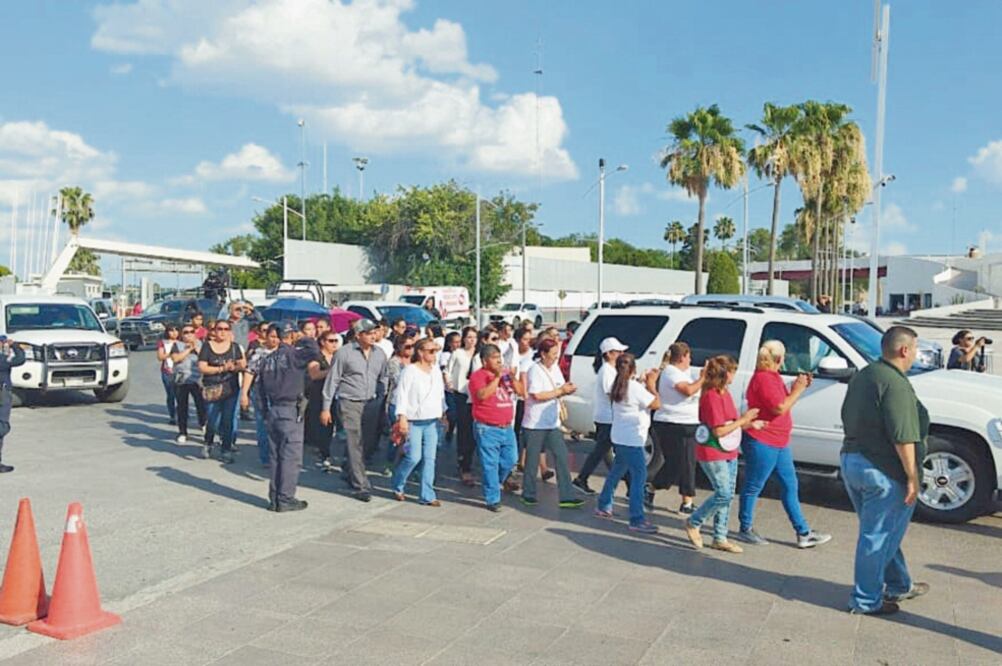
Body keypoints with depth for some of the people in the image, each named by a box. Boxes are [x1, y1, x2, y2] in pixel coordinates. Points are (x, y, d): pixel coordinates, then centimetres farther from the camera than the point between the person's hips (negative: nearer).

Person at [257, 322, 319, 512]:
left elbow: (261, 387, 14)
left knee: (275, 456, 12)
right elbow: (313, 349, -28)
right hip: (290, 411, -7)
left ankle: (274, 498, 16)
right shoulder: (293, 354, -12)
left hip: (272, 410, 7)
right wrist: (302, 340, -8)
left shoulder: (268, 359, 10)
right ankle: (285, 499, -1)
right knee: (291, 457, -2)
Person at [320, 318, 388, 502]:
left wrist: (381, 401, 9)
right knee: (356, 445, -6)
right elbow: (332, 380, -3)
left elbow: (383, 379, 17)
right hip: (350, 404, -5)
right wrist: (326, 408, -4)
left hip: (372, 404, 5)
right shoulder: (344, 353, -7)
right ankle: (361, 487, -1)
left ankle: (351, 472, 34)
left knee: (371, 443, 10)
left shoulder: (379, 354, 7)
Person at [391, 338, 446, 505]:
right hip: (414, 421, -6)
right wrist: (402, 417, -16)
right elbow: (402, 394, -11)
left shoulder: (436, 371, 10)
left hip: (432, 421, 6)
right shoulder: (409, 370, -8)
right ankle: (398, 487, 17)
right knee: (414, 457, -8)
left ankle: (427, 495, 10)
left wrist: (442, 413, 16)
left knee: (429, 458, 4)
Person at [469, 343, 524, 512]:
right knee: (490, 464, -2)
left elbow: (521, 391, 10)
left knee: (511, 459, 13)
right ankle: (493, 499, 5)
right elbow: (482, 395, -24)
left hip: (507, 427, 6)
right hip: (487, 428, -6)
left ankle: (499, 480, 40)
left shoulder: (506, 373, 13)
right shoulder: (478, 376, -7)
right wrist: (497, 378, -21)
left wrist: (512, 378, -6)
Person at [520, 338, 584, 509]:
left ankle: (566, 496, 4)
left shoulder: (555, 368, 9)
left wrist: (567, 390, -7)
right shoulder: (535, 370, -14)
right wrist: (560, 391, -18)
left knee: (561, 457, 2)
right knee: (532, 459, 5)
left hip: (553, 422, 7)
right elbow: (537, 395, -22)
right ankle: (528, 494, 19)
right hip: (535, 423, -7)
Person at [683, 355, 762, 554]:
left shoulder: (724, 393, 11)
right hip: (713, 454, -9)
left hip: (729, 453, 9)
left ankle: (720, 538, 19)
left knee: (727, 495, 10)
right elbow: (719, 431, -20)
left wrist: (750, 424, 5)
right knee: (723, 494, -10)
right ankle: (693, 523, 10)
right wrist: (743, 420, -13)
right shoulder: (711, 396, -19)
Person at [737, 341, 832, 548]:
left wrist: (799, 387, 7)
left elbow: (783, 401, 18)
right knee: (753, 487, 2)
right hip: (761, 443, -11)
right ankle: (745, 529, 15)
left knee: (789, 486, 12)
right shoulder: (763, 378, -18)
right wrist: (797, 390, -12)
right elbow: (779, 408, -23)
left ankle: (803, 533, 17)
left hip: (779, 443, 11)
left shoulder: (773, 376, 14)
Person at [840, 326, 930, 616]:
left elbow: (848, 419, 18)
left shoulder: (862, 376, 10)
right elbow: (902, 437, -24)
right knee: (878, 537, 2)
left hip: (850, 460, 10)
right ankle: (866, 600, 11)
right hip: (882, 471, -10)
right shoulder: (896, 384, -20)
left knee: (883, 532, 23)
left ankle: (899, 586, 38)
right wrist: (913, 476, -18)